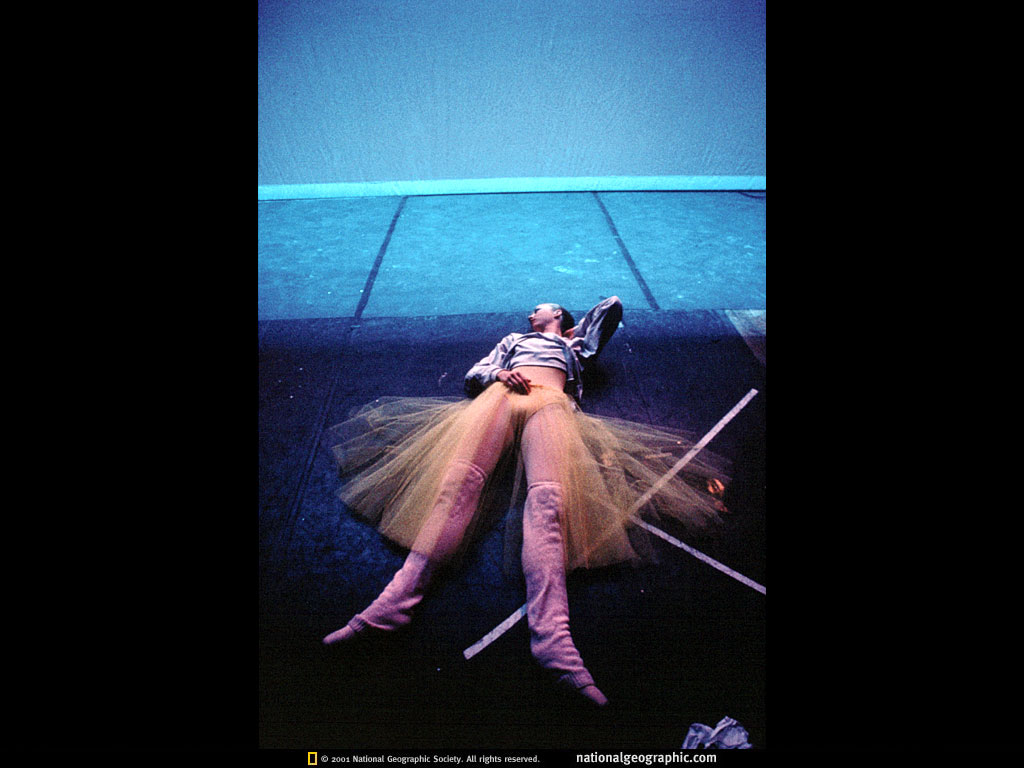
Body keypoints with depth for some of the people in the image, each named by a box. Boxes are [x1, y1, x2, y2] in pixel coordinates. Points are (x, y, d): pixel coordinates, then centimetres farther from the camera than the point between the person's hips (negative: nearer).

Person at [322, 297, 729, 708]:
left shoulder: (575, 345, 38)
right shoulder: (513, 340, 40)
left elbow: (612, 305, 45)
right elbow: (474, 373, 28)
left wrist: (573, 335, 49)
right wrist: (498, 374, 6)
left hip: (550, 403, -1)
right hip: (501, 396, 2)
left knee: (547, 498, -30)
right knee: (460, 479, -27)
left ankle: (552, 639, -45)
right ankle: (393, 602, -39)